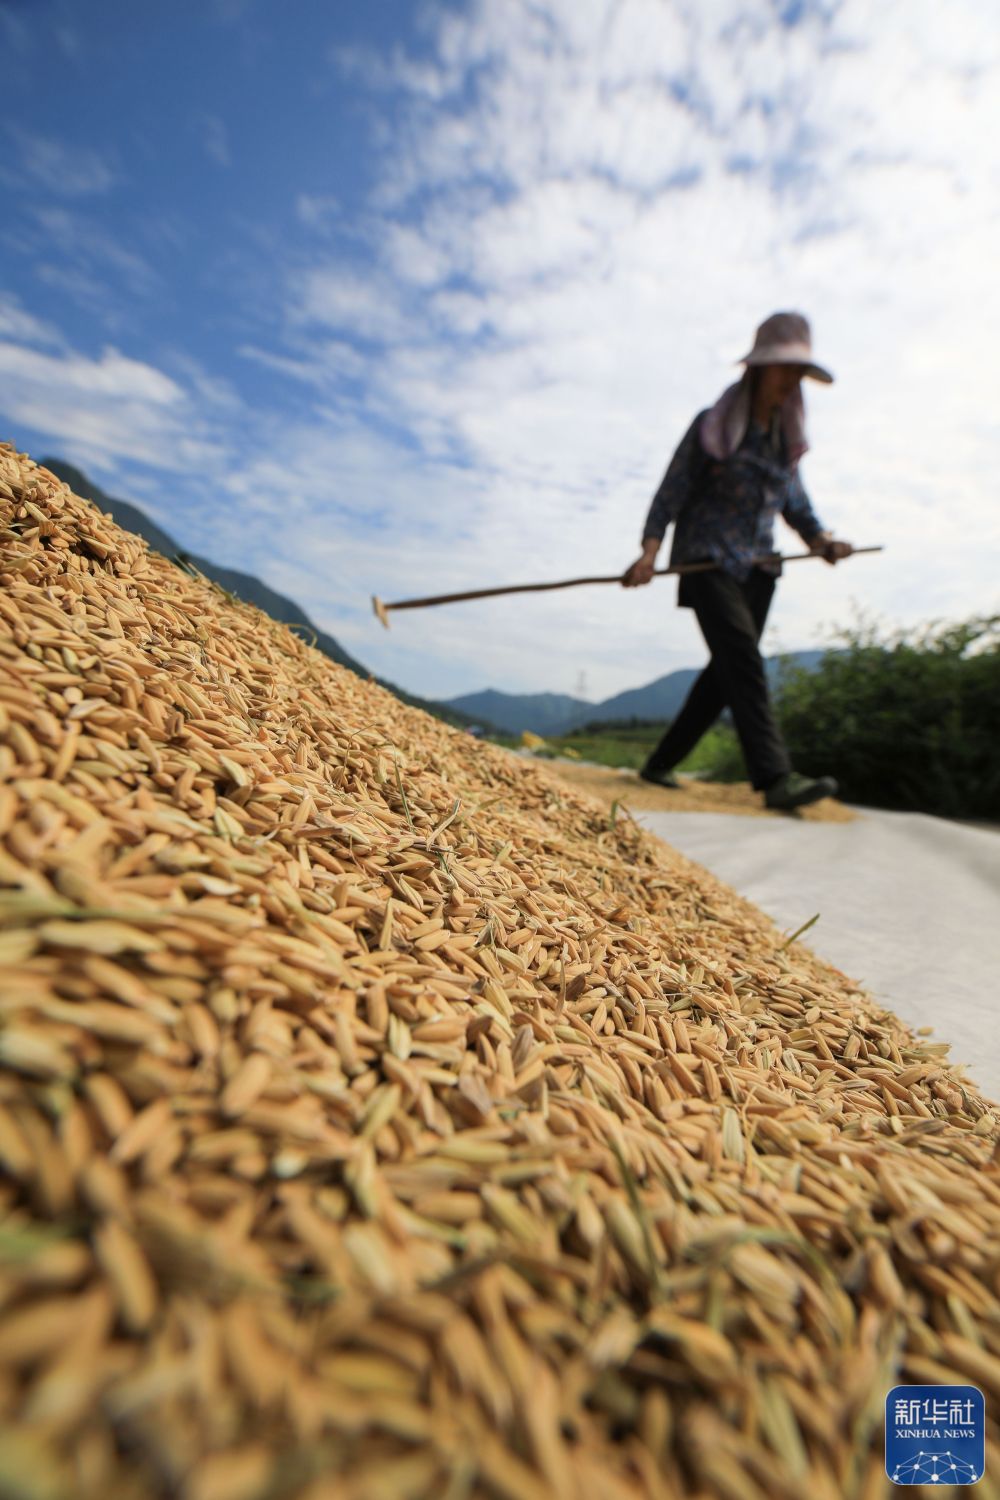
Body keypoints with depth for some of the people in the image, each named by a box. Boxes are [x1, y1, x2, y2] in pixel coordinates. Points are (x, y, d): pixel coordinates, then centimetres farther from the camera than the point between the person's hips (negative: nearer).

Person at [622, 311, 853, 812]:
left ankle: (661, 762, 10)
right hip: (708, 561, -6)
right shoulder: (712, 426, 1)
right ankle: (776, 777, -25)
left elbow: (794, 501, 19)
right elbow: (671, 493, -4)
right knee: (744, 661, -21)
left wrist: (820, 538, 0)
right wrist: (650, 551, -19)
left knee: (727, 670, 1)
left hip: (756, 567, 7)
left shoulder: (786, 436, 18)